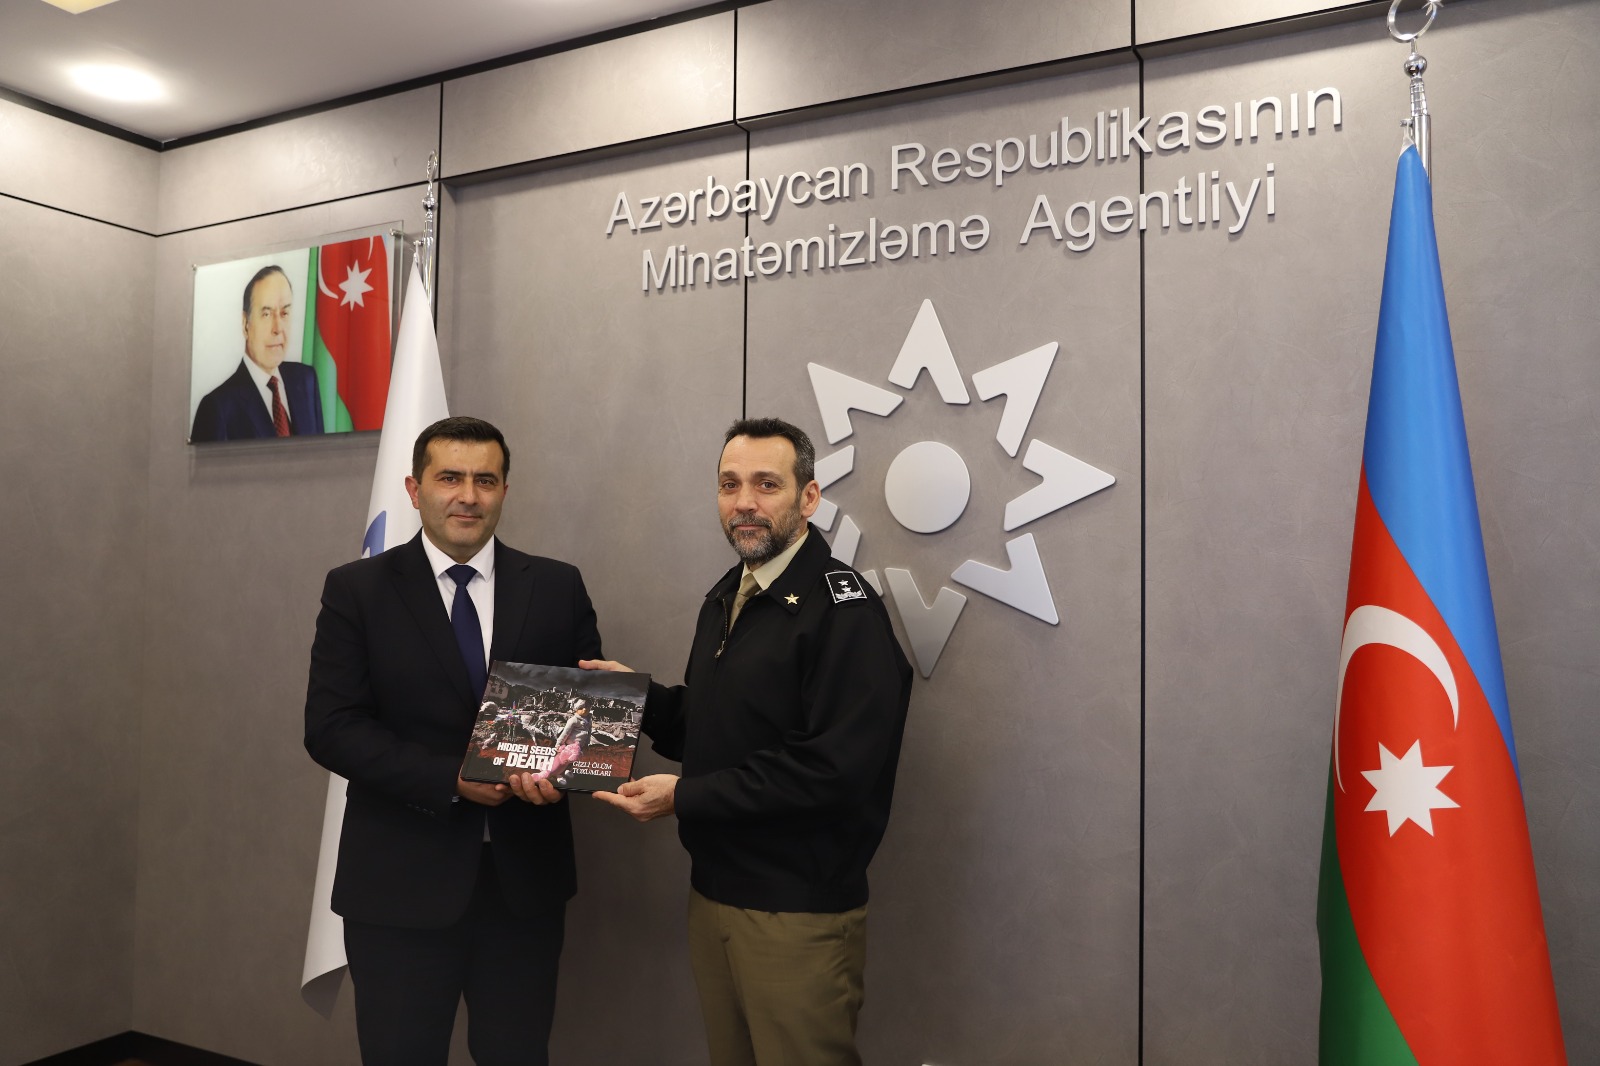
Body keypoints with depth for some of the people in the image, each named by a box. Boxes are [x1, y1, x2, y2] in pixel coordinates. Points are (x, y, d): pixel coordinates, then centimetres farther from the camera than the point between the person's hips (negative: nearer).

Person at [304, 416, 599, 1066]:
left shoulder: (558, 588, 3)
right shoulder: (357, 590, -2)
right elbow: (331, 727, -8)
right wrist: (454, 779, -18)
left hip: (526, 880, 2)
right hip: (401, 886, -1)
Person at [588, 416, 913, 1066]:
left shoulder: (843, 609, -17)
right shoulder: (724, 599, 11)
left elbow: (834, 769, -25)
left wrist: (685, 797, -21)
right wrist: (639, 695, -1)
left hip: (798, 913, -8)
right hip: (713, 891, 8)